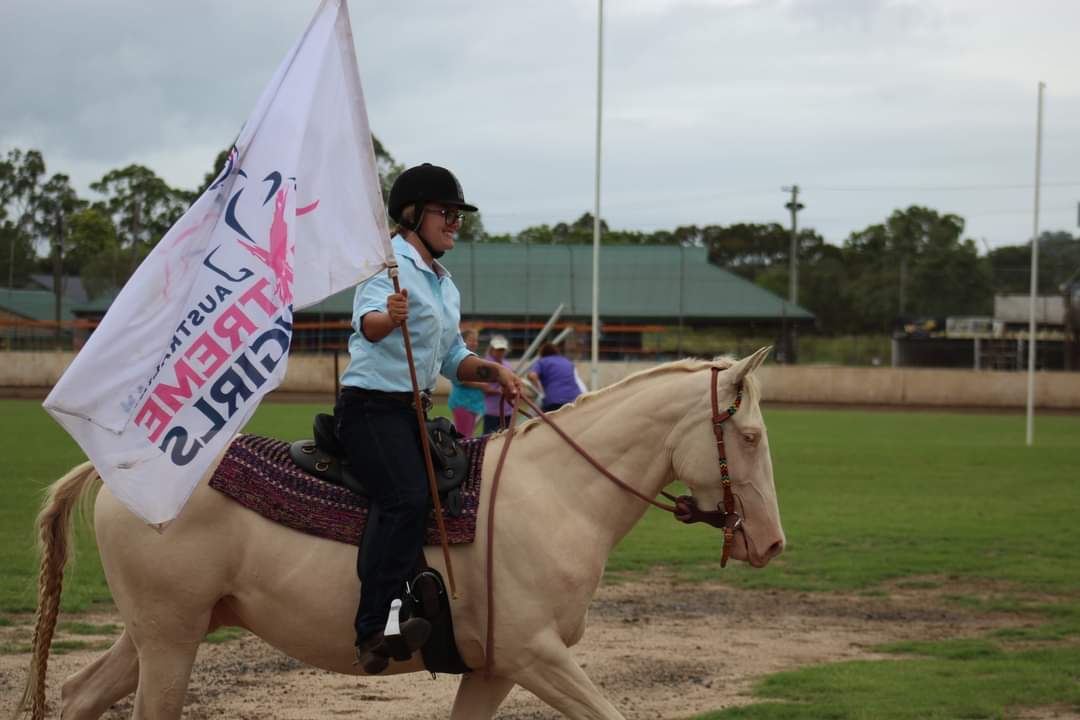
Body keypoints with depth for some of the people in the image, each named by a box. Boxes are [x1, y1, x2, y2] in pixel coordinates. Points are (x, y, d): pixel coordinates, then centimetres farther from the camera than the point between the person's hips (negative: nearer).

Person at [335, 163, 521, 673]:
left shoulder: (445, 285, 19)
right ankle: (373, 630, -33)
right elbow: (367, 322, -28)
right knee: (409, 499, -27)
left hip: (412, 411, 10)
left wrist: (492, 372, 4)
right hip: (371, 405, -10)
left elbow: (452, 359, 23)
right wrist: (389, 317, -51)